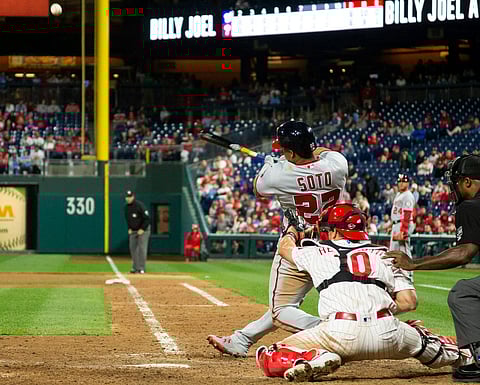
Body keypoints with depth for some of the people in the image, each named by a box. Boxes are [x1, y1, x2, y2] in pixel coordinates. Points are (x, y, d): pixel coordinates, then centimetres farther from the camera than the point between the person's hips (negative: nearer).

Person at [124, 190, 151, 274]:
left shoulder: (139, 205, -19)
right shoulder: (126, 207, 3)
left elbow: (147, 218, -18)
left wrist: (142, 229, -18)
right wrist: (129, 228, 8)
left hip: (143, 230, -7)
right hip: (133, 231, 7)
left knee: (142, 248, -9)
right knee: (133, 248, 3)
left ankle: (142, 268, -7)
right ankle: (135, 267, 9)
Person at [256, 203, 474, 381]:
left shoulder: (317, 254, 17)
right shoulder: (384, 255, 20)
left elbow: (284, 247, 38)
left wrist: (291, 232, 60)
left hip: (341, 335, -4)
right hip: (388, 336, 4)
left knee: (269, 358, 3)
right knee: (420, 338, 36)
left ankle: (316, 358, -19)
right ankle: (462, 355, 18)